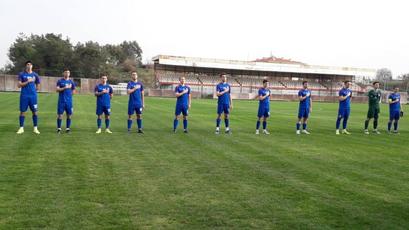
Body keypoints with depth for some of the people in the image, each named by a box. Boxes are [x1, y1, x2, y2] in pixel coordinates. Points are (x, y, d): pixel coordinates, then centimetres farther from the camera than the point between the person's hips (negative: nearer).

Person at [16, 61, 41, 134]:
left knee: (35, 112, 1)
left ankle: (35, 128, 10)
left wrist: (33, 90, 4)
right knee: (22, 112, 2)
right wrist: (27, 82, -13)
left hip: (33, 96, 1)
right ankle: (21, 128, 11)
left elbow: (38, 87, 15)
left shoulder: (35, 75, 8)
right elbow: (19, 85, -5)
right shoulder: (21, 74, 3)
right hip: (24, 96, -1)